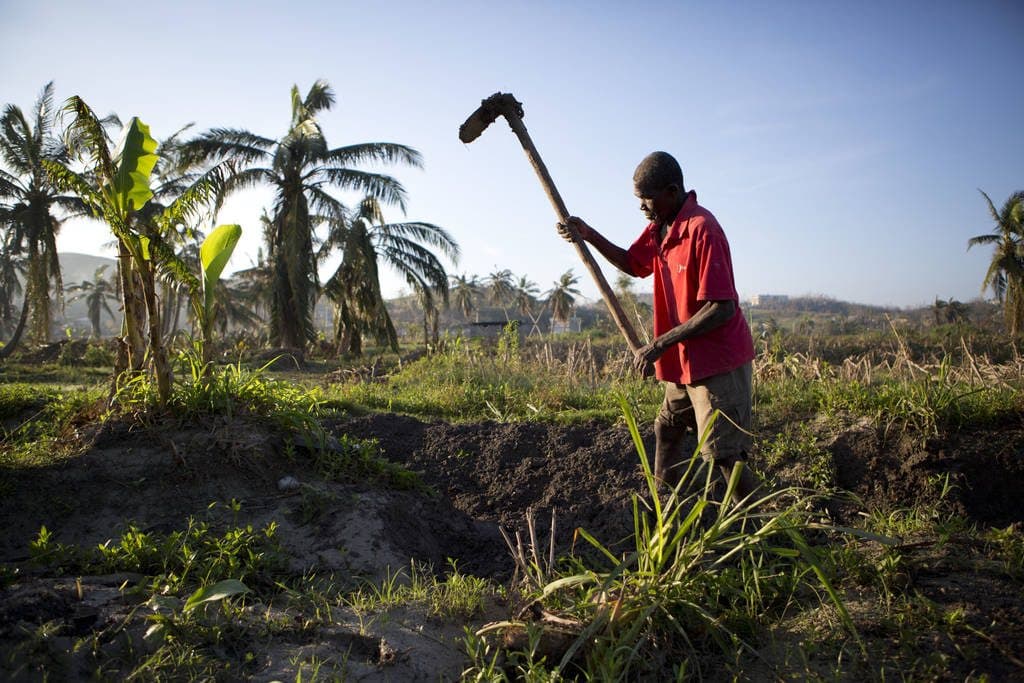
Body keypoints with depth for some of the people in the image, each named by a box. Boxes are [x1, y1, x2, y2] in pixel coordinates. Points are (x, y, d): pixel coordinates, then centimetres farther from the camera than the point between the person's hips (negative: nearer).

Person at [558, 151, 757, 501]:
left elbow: (721, 309, -26)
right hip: (684, 361, 10)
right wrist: (589, 235, 7)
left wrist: (659, 345, -24)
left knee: (724, 455, -6)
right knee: (665, 431, 20)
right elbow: (632, 263, 23)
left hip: (718, 361, -10)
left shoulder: (702, 229, -22)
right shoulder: (658, 227, 5)